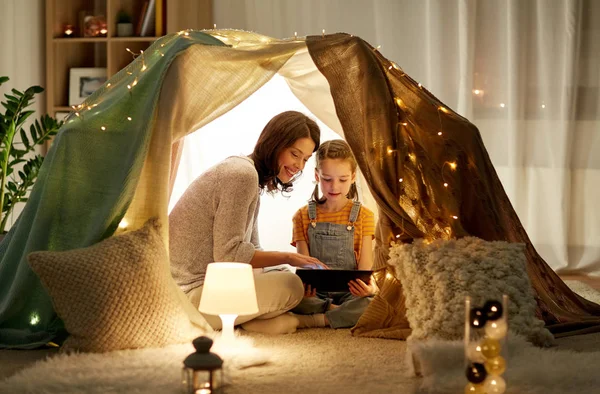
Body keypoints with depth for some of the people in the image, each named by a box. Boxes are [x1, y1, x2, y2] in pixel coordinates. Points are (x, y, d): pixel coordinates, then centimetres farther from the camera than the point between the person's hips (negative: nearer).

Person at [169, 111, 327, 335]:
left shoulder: (248, 174, 17)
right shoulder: (243, 174, -16)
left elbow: (251, 250, 14)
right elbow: (228, 254, -20)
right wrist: (288, 258, -14)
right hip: (190, 292, -11)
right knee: (290, 287, -20)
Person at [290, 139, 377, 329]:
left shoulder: (363, 216, 7)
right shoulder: (304, 216, 10)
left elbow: (365, 266, -1)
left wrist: (368, 286, -27)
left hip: (350, 293, -1)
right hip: (315, 295, 1)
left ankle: (312, 321, -28)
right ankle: (337, 312, -22)